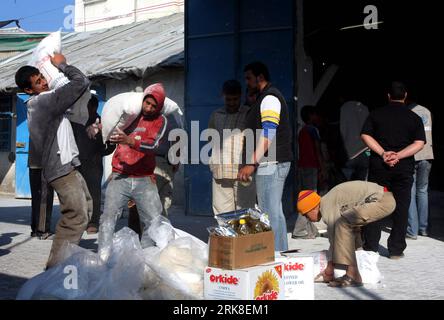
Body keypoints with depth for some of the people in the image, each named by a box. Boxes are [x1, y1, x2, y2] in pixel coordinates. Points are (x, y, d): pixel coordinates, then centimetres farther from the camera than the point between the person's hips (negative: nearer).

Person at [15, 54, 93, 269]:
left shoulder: (36, 104, 13)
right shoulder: (46, 101, -17)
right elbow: (81, 82, -17)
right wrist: (61, 65, -4)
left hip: (66, 166, 10)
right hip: (62, 168, -10)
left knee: (85, 208, 20)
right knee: (76, 217, -11)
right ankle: (56, 265, -9)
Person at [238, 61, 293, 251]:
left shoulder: (269, 98, -10)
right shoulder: (265, 98, 23)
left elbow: (268, 134, -20)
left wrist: (251, 163, -23)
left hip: (271, 163, -10)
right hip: (270, 164, 10)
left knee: (270, 212, -11)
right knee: (273, 211, 12)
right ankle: (281, 252, 17)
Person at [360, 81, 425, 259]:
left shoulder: (376, 114, 5)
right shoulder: (414, 117, 3)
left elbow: (365, 135, -5)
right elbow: (419, 143, -8)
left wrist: (383, 154, -9)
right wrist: (398, 156, -13)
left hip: (378, 166, 1)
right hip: (404, 168, 0)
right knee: (401, 208, 6)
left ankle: (370, 246, 8)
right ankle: (396, 249, 7)